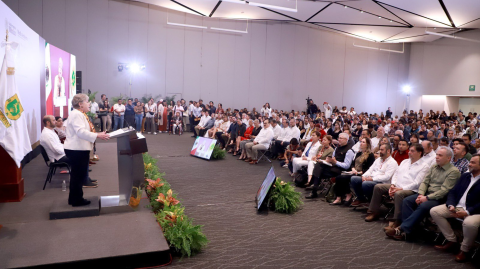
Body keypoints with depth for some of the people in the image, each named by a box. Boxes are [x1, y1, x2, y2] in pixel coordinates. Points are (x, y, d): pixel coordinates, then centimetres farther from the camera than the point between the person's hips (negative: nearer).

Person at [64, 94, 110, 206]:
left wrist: (99, 134, 19)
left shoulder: (79, 114, 18)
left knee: (77, 175, 17)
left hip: (80, 149, 11)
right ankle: (76, 200, 7)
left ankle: (74, 199, 27)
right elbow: (81, 131, -27)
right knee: (78, 175, -2)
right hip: (76, 150, -11)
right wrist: (97, 136, -31)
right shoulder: (76, 114, -16)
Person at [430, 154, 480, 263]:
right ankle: (451, 240, 4)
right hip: (457, 207, 7)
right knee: (434, 211, -8)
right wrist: (451, 205, -5)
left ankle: (465, 250, -9)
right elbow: (453, 192, 12)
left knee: (469, 223, -38)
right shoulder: (465, 176, 15)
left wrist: (468, 212, -23)